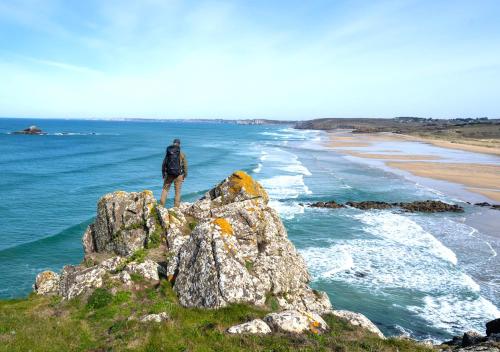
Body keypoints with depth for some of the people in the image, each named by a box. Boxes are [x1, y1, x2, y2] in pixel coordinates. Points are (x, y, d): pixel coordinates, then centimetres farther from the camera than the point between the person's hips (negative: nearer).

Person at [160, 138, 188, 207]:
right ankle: (176, 206, 8)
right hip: (178, 175, -2)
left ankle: (161, 205, 11)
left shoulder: (168, 153, 0)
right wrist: (185, 175, 7)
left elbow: (164, 163, 6)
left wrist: (163, 173, 16)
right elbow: (185, 165, -3)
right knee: (177, 191, 6)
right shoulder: (181, 154, -6)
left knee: (165, 189, 13)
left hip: (169, 174, 2)